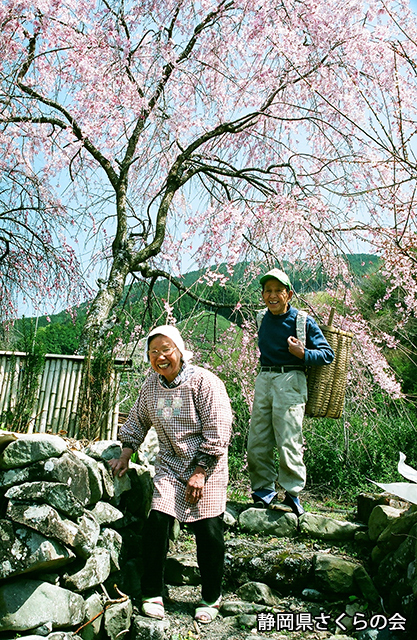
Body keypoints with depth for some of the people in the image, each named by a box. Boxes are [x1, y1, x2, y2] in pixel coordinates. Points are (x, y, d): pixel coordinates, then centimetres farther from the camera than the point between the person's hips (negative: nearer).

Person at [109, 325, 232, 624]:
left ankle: (212, 599, 22)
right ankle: (153, 595, 16)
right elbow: (138, 421, 17)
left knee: (208, 533, -1)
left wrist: (199, 473, -16)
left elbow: (217, 431, -16)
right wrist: (125, 456, 9)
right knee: (156, 524, -5)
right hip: (169, 465, 4)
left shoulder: (204, 381, -16)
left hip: (206, 467, -4)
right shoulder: (151, 385, 1)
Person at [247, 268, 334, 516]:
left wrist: (303, 354, -19)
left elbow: (328, 354, -4)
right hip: (264, 379, 6)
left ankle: (293, 493, 11)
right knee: (257, 442, 6)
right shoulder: (263, 319, 10)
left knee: (288, 442, -7)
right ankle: (264, 490, 20)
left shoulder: (303, 321, -6)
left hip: (290, 381, -6)